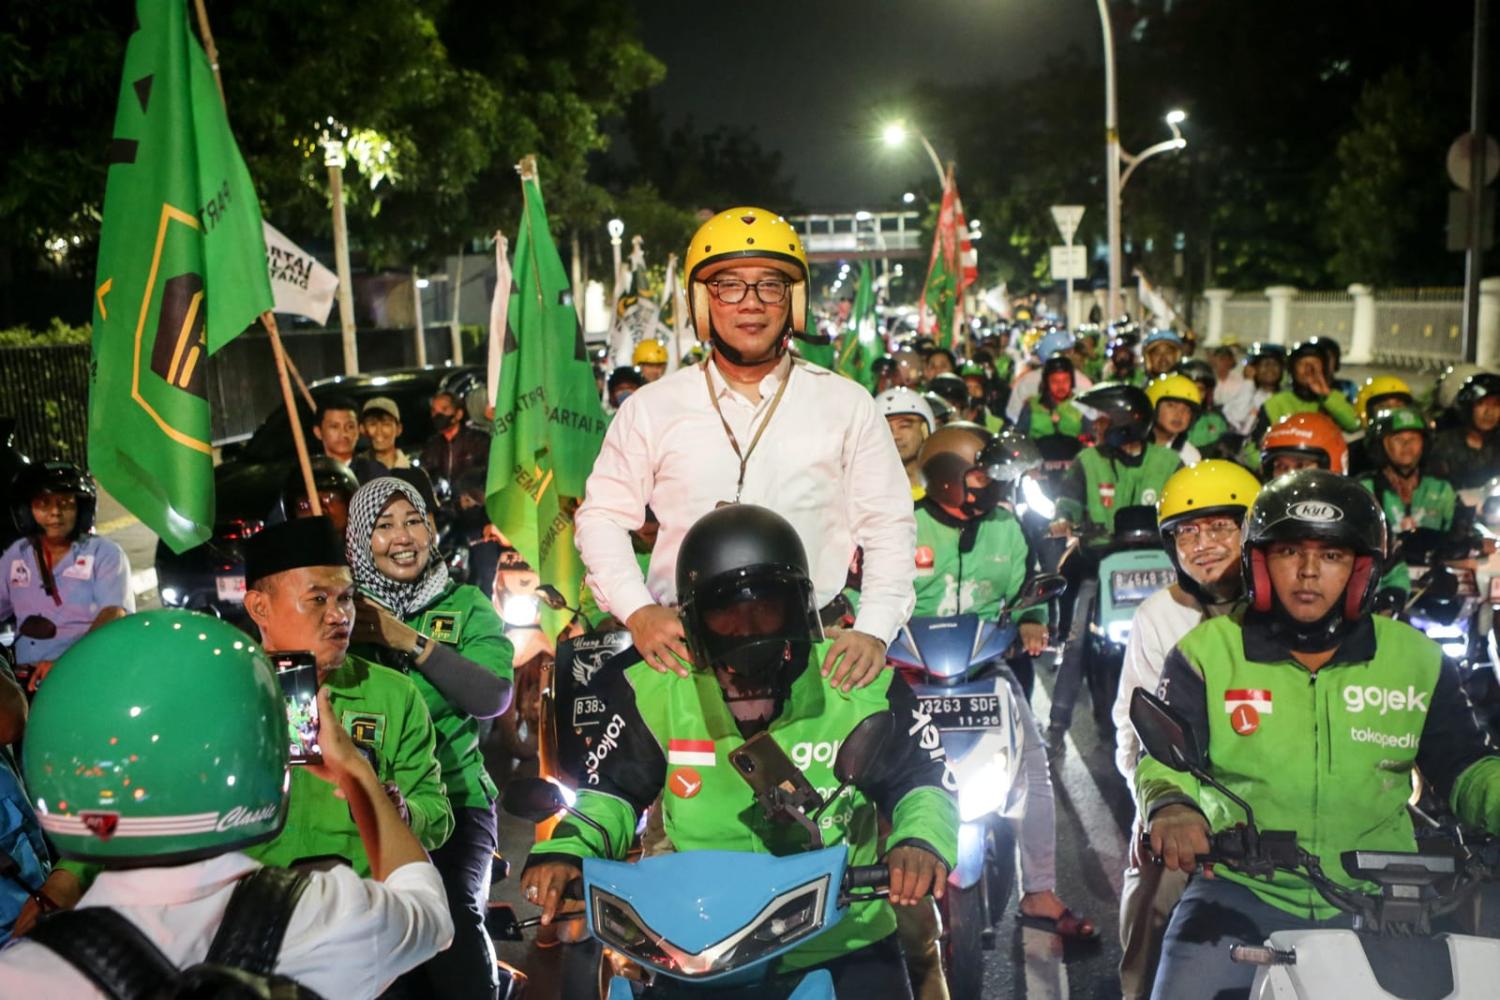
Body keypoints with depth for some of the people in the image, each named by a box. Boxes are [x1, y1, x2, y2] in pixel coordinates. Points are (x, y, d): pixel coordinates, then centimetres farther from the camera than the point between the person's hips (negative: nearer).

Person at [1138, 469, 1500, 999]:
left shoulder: (1417, 660, 6)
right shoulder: (1207, 651, 0)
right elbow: (1162, 757, -7)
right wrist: (1171, 806, -29)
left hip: (1377, 901, 2)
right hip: (1242, 893, -2)